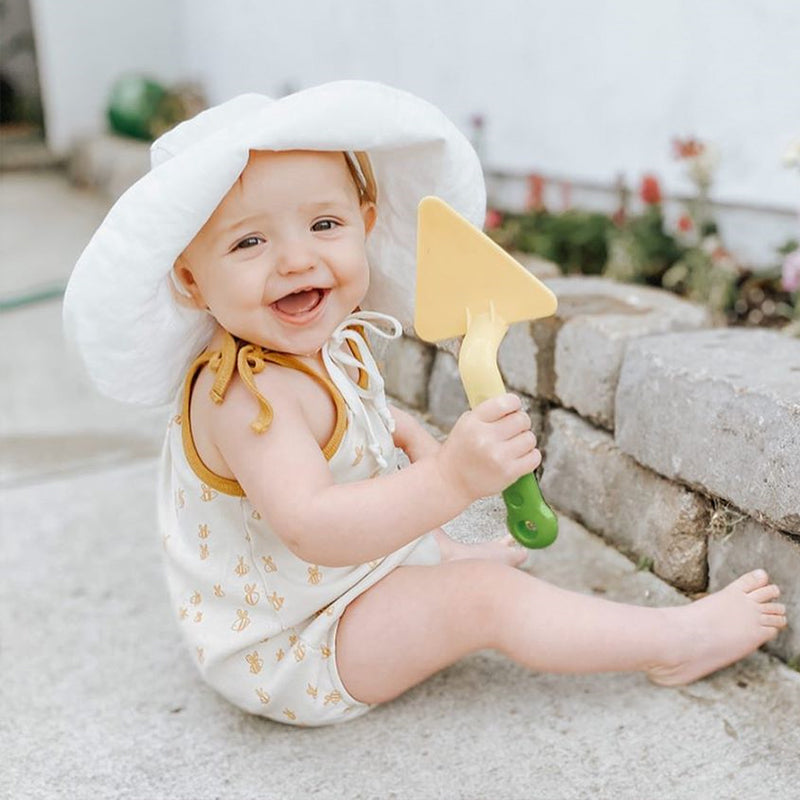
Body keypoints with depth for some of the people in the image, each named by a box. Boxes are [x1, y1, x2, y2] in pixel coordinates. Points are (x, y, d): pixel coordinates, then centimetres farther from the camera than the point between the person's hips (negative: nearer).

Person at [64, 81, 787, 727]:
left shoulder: (333, 338, -3)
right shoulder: (245, 397, -34)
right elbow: (312, 528, -46)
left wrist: (406, 433, 6)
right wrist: (448, 480, -55)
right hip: (284, 656, -9)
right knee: (484, 597, -17)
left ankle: (447, 558, 60)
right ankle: (674, 639, -3)